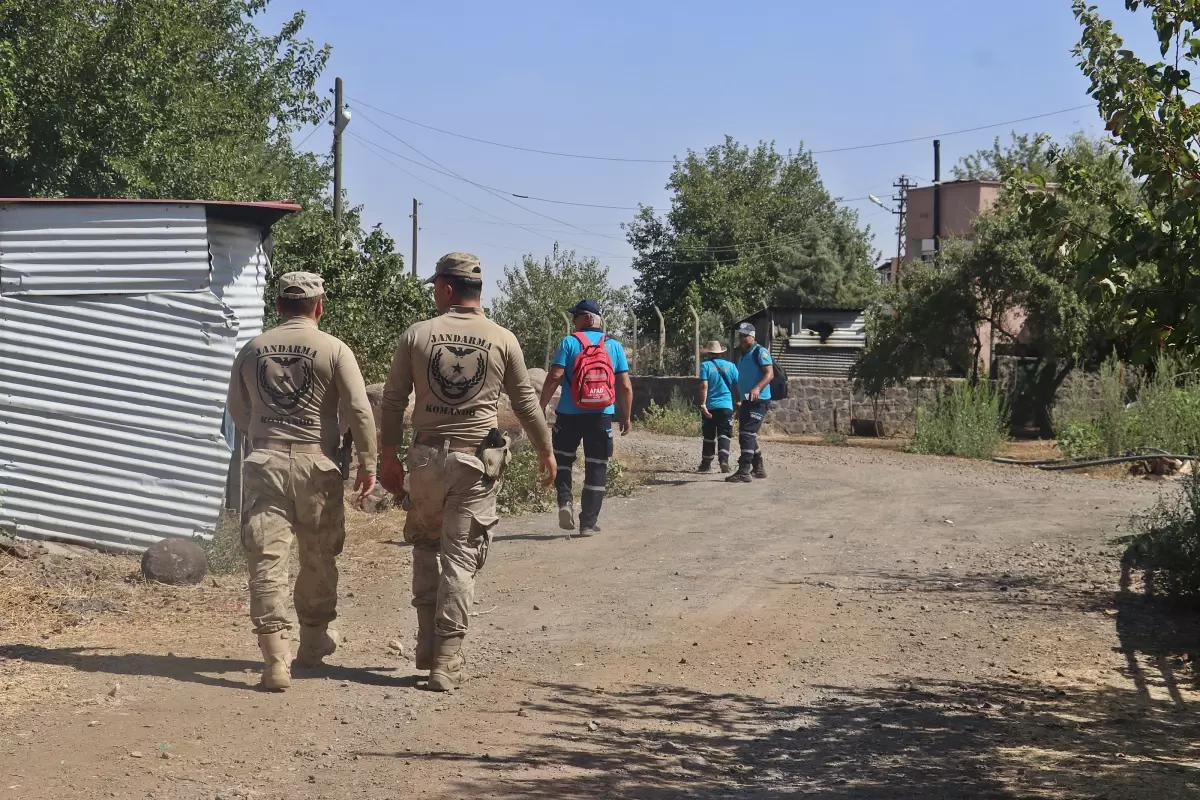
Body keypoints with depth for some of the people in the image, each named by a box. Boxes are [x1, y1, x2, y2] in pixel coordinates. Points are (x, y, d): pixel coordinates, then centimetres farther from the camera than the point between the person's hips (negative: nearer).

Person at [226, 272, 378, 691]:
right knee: (319, 558, 16)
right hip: (315, 463, -1)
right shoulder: (334, 350, -3)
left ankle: (276, 658, -9)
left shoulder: (252, 350, 7)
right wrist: (367, 463, 4)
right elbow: (359, 410, -6)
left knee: (266, 559, -1)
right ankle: (313, 641, 31)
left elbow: (237, 410, 18)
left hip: (263, 462, 2)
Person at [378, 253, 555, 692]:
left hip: (427, 456, 1)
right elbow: (526, 401, 8)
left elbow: (393, 401, 2)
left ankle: (428, 644, 16)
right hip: (478, 460, 0)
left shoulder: (416, 335, -1)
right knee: (461, 557, 1)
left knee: (425, 545, 19)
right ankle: (446, 661, -2)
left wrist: (389, 456, 13)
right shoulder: (502, 339, 0)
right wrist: (545, 450, 21)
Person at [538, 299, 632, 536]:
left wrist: (541, 407, -6)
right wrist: (626, 416, 11)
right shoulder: (614, 346, 4)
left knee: (563, 459, 19)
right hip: (601, 416, 2)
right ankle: (588, 523, 6)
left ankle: (565, 501, -3)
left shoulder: (570, 343, -4)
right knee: (596, 468, 7)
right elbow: (625, 386, 2)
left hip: (570, 415, -1)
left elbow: (554, 377, -12)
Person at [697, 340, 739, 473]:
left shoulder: (705, 366, -1)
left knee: (709, 436, 10)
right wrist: (737, 402, 15)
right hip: (727, 406, 1)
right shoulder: (730, 366, 7)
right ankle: (723, 459, -23)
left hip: (710, 407, -1)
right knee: (724, 435, -2)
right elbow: (737, 385, 6)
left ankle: (706, 463, 18)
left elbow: (704, 386, -11)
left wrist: (703, 404, -14)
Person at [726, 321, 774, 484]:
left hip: (759, 401, -10)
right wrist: (740, 405, 26)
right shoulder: (743, 354, 20)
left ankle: (744, 472, -18)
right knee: (749, 435, 14)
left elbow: (769, 373, -18)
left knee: (746, 434, -15)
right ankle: (758, 468, 25)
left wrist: (757, 388, -35)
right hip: (746, 401, 10)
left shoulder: (760, 352, -8)